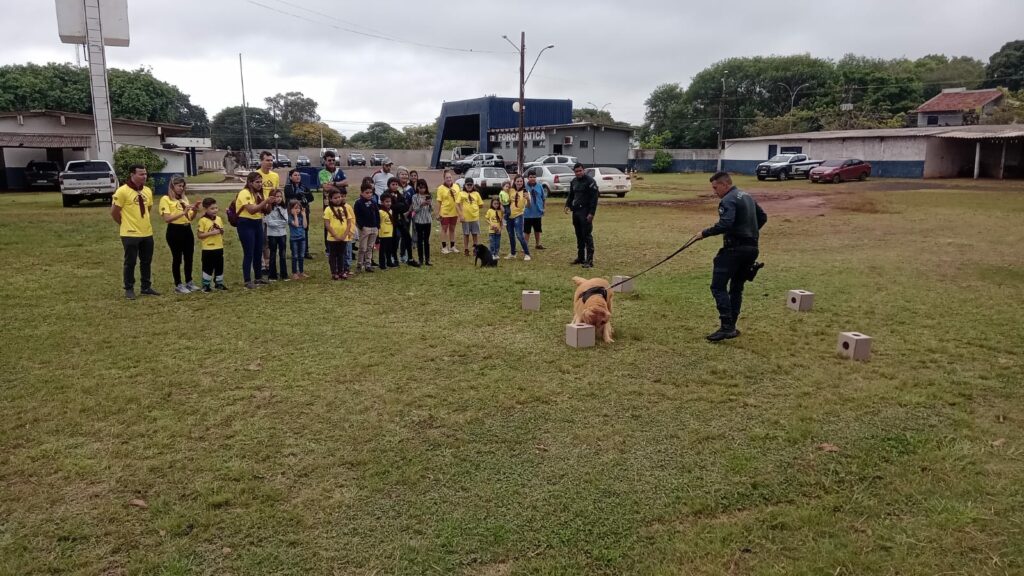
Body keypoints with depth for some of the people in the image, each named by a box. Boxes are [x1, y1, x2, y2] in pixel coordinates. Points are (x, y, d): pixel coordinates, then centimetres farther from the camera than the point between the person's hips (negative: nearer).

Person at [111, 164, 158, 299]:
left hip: (147, 233, 6)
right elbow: (114, 212, -10)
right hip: (130, 234, -6)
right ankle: (129, 289, 14)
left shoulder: (147, 191, 7)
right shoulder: (122, 191, -14)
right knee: (130, 262, 3)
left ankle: (146, 287, 23)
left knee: (147, 261, 12)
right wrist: (125, 224, 2)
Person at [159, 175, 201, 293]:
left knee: (189, 257, 11)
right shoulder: (165, 199, -6)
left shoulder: (184, 199, 13)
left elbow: (190, 217, 16)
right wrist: (183, 212, -22)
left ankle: (189, 282, 24)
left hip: (187, 230, 6)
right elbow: (167, 218, -16)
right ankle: (178, 285, 10)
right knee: (177, 258, 2)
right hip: (175, 231, -6)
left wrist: (195, 210, -4)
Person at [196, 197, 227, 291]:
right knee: (208, 268, 2)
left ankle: (219, 283, 26)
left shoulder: (219, 219, 7)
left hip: (219, 247, 6)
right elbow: (199, 235, -13)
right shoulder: (203, 220, -10)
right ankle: (206, 285, 12)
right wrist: (211, 233, -20)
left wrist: (221, 231, -6)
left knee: (219, 266, 12)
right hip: (207, 249, -5)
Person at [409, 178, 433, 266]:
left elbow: (432, 210, 4)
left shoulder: (428, 196, 5)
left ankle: (427, 260, 8)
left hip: (428, 220, 2)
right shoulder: (415, 197, -3)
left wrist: (430, 204, -15)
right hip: (419, 221, -2)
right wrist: (421, 205, -23)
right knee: (419, 240, 4)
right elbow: (415, 209, -8)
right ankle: (421, 260, 10)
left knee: (427, 240, 5)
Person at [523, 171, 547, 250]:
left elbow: (543, 197, 8)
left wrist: (542, 207, 9)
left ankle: (537, 244, 32)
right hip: (528, 213, -4)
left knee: (537, 229, 17)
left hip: (537, 212, 4)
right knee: (527, 230, 2)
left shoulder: (539, 186, -2)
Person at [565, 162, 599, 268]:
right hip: (576, 212, 7)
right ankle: (580, 257, 22)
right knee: (579, 236, 12)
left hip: (585, 212, -7)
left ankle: (589, 260, -8)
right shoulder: (573, 182, 14)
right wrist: (567, 205, 4)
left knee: (587, 236, -9)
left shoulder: (590, 181, -9)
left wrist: (591, 213, -19)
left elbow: (594, 198, -13)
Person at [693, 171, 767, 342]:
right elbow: (763, 217, 25)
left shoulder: (728, 200, -13)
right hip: (752, 248, 10)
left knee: (718, 286, -6)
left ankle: (727, 326, -13)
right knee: (737, 287, 15)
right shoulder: (747, 196, 17)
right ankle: (731, 327, 17)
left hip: (735, 249, -9)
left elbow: (725, 224, -26)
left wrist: (704, 233, -17)